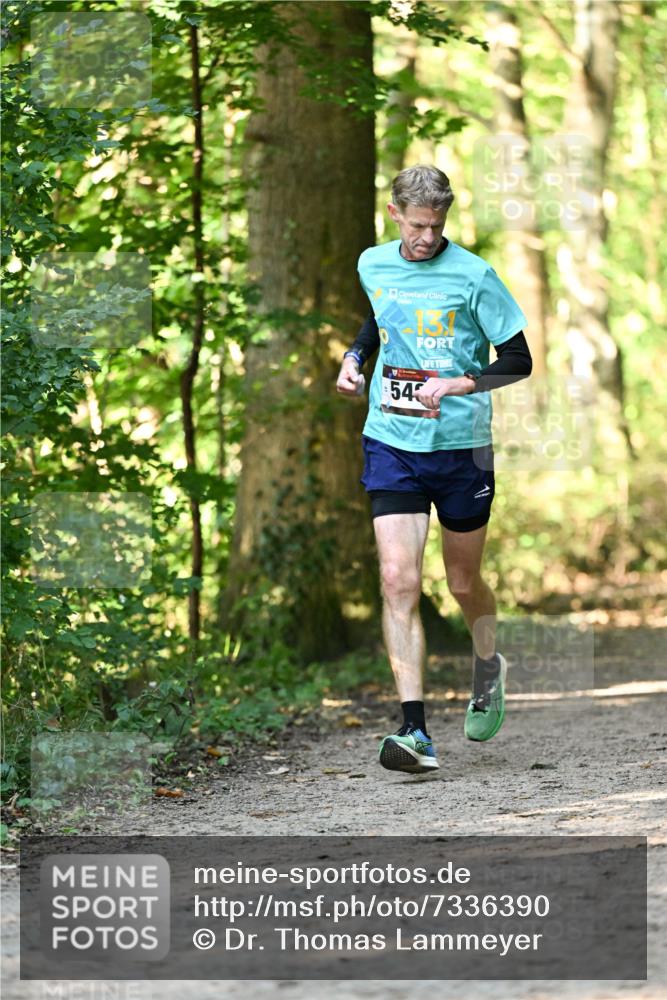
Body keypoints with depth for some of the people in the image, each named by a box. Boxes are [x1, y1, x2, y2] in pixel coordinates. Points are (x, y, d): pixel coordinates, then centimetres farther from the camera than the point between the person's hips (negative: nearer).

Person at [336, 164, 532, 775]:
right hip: (391, 444, 2)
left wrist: (457, 385, -21)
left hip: (461, 445, -2)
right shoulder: (373, 266, 4)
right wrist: (354, 357, 8)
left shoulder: (472, 276, -10)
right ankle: (415, 730, -16)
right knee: (399, 580, -13)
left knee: (462, 582, 12)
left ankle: (489, 664, 46)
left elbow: (518, 360, -7)